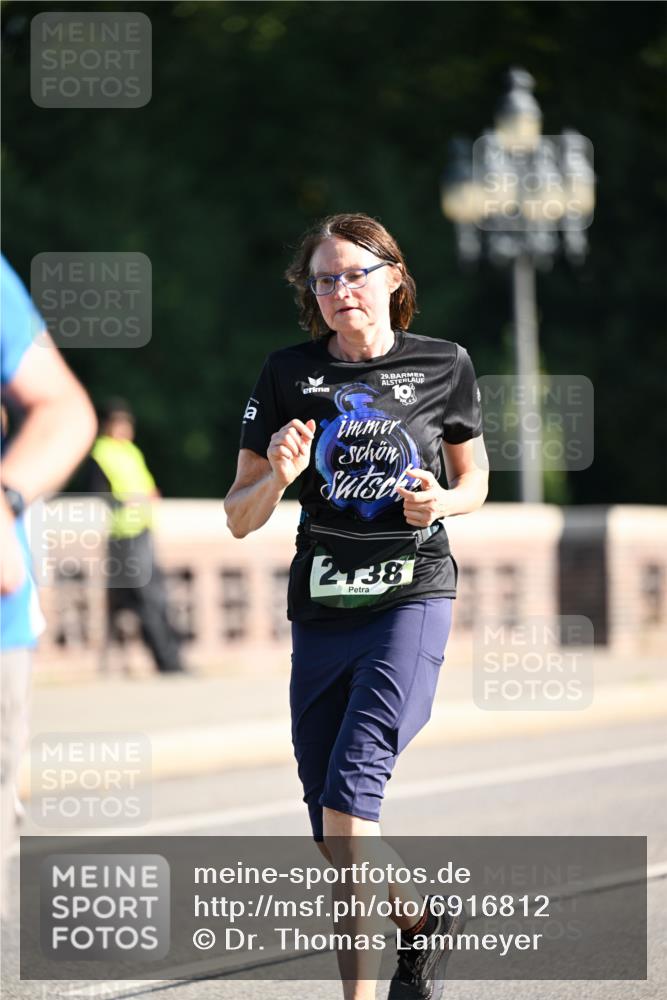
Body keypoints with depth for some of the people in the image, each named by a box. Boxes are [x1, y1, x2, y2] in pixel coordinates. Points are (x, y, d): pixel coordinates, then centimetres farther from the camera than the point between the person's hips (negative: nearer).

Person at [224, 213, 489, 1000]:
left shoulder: (443, 366, 2)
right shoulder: (288, 375, 3)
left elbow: (474, 477, 16)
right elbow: (239, 518, 4)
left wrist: (443, 501, -7)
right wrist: (276, 477, -17)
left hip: (411, 600, -3)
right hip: (321, 610, 3)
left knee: (348, 788, -21)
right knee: (336, 844, 4)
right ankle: (421, 916, 29)